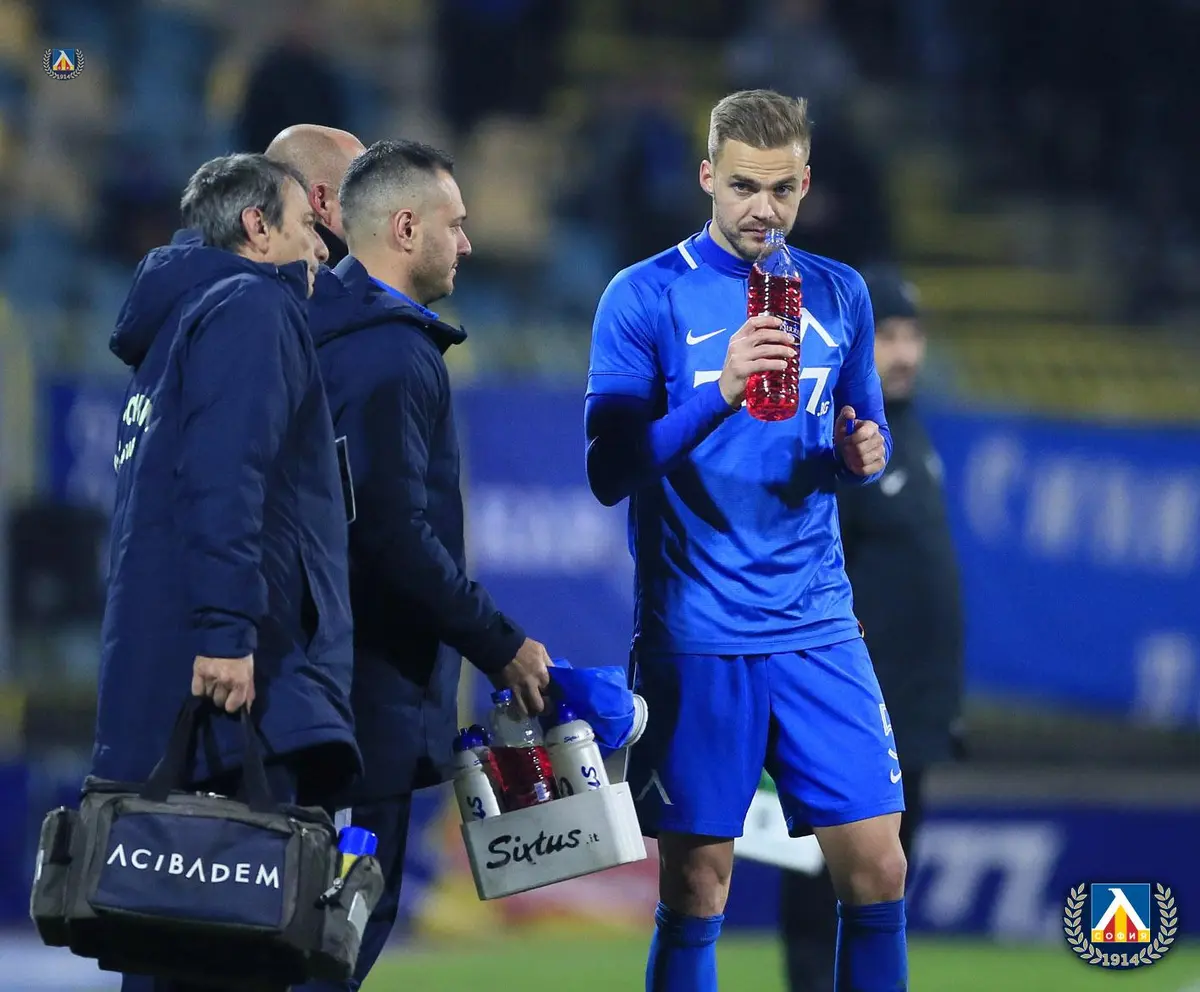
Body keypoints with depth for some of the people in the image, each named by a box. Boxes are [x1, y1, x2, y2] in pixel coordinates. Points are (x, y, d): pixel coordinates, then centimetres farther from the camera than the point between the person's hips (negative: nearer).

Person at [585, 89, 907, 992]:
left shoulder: (839, 296, 10)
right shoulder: (647, 298, -3)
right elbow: (609, 474, -8)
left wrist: (863, 452, -3)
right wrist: (718, 393, -22)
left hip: (817, 625, 4)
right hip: (695, 635, -4)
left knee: (876, 867, -1)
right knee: (696, 889, -2)